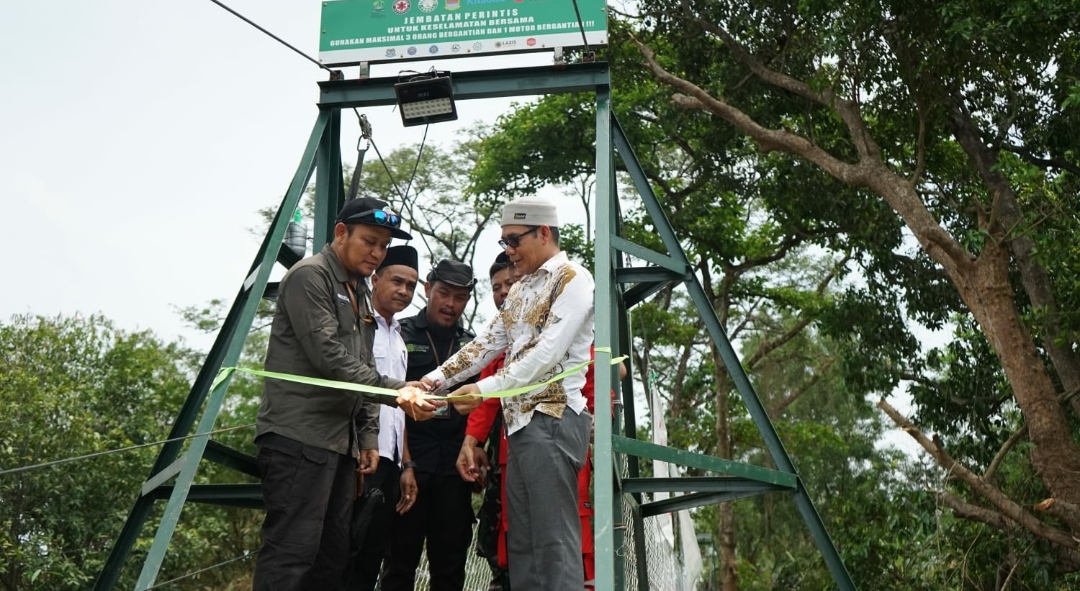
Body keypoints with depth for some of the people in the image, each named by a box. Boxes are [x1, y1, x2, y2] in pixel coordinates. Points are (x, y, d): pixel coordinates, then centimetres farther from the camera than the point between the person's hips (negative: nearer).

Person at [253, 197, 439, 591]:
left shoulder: (360, 293, 21)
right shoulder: (310, 276, -8)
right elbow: (329, 357, -18)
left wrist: (369, 435, 15)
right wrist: (396, 392, -22)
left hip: (340, 440, 9)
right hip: (300, 437, -9)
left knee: (333, 554, 8)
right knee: (292, 552, -12)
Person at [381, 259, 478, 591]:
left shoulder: (471, 344, 15)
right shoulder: (403, 335, 5)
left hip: (455, 464, 3)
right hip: (410, 460, -3)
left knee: (451, 560, 6)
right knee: (401, 555, 0)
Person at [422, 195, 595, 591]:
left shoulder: (573, 278, -6)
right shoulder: (522, 289, 21)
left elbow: (548, 352, -16)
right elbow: (487, 342, 19)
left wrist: (485, 389, -20)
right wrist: (436, 378, 8)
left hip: (552, 420, -9)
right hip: (521, 421, 9)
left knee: (553, 542, -9)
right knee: (521, 543, 9)